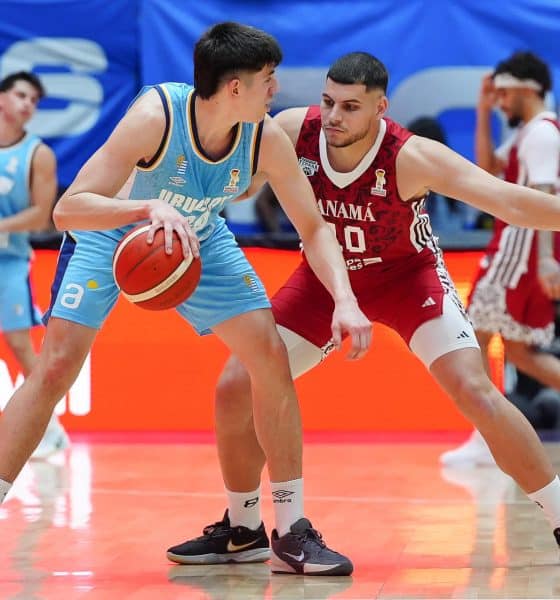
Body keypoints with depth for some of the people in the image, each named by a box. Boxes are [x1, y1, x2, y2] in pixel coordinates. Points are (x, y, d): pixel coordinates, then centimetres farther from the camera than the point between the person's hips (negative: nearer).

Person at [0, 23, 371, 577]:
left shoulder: (267, 138, -24)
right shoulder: (155, 115, -37)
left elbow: (313, 228, -13)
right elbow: (68, 208, -40)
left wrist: (345, 301, -29)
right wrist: (150, 208, -56)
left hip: (199, 241, 4)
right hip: (112, 234, -4)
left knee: (272, 357, -8)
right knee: (55, 367, -16)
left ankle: (292, 530, 1)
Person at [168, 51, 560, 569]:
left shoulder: (410, 156, -32)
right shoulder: (294, 130, -23)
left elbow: (509, 201, -39)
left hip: (406, 273, -4)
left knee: (476, 393, -21)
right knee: (235, 387, -3)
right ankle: (244, 527, 19)